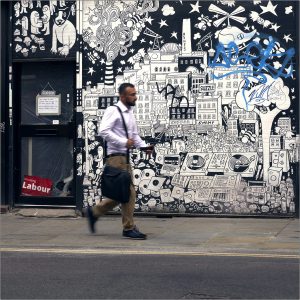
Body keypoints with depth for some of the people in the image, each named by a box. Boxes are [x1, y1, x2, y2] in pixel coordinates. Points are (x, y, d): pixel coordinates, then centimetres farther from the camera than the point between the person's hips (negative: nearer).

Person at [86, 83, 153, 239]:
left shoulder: (130, 114, 17)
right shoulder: (113, 111, -10)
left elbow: (134, 135, 23)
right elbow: (104, 131, -20)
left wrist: (144, 147, 6)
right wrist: (124, 142, -23)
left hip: (125, 157, 9)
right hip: (116, 156, -9)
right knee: (128, 192, -6)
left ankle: (95, 212, 24)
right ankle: (129, 228, 2)